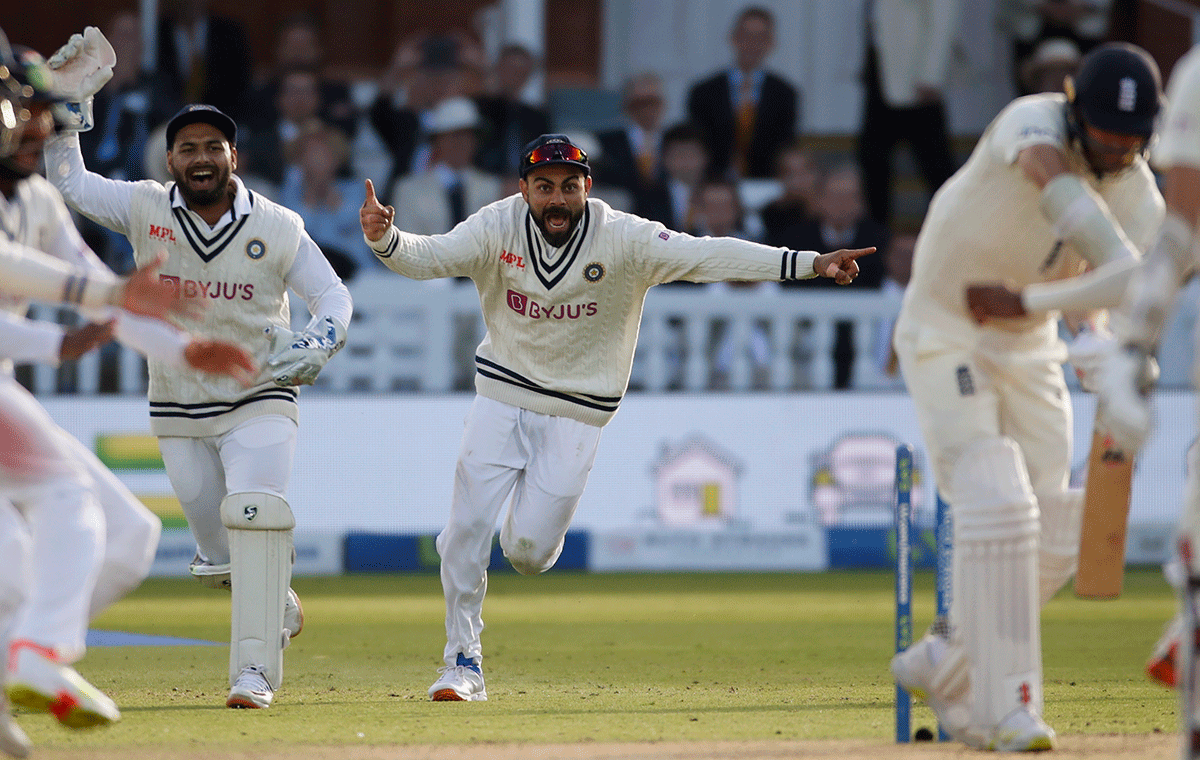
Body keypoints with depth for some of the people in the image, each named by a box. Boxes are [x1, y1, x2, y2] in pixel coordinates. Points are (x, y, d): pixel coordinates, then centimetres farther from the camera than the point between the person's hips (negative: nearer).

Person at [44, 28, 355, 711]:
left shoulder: (278, 228, -7)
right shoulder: (144, 209, -2)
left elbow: (335, 298, -2)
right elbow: (68, 181, 8)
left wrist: (317, 345, -22)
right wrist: (68, 105, 0)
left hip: (260, 403, -3)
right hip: (179, 415, 3)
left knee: (256, 523, -25)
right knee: (220, 561, 7)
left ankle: (255, 674, -25)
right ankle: (279, 606, 40)